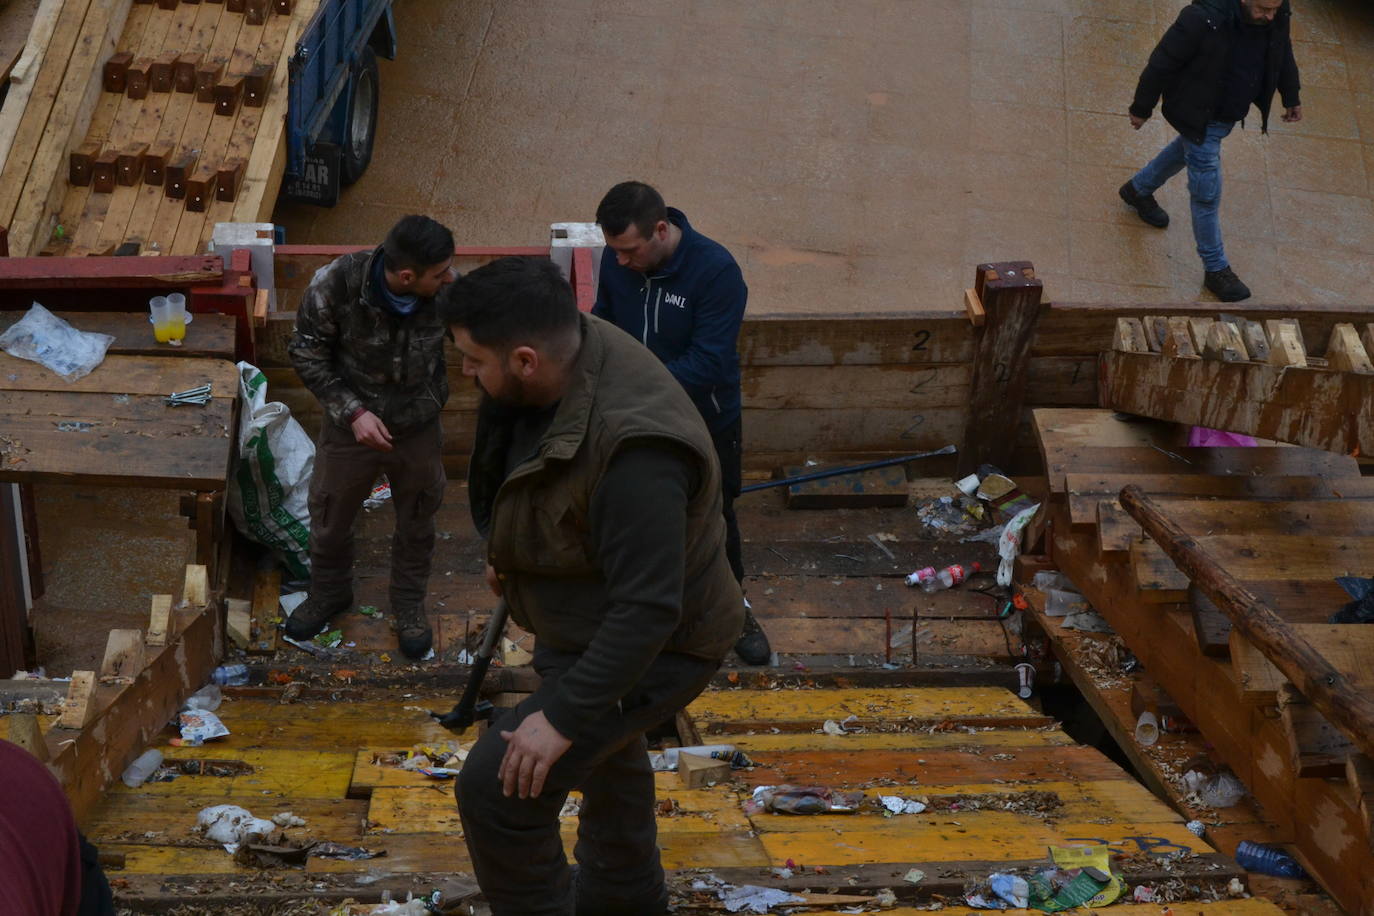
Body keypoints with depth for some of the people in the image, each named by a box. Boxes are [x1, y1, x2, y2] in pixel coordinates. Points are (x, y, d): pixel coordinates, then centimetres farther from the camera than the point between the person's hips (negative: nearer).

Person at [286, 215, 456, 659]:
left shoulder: (448, 290, -24)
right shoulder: (337, 284, -30)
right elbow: (306, 354, -16)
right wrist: (352, 412, -23)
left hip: (419, 429, 1)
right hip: (351, 424, -1)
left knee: (416, 521, 21)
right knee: (330, 516, 21)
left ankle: (409, 605, 47)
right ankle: (330, 592, 50)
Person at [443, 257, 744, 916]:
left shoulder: (633, 450, -40)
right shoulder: (570, 352, -14)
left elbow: (647, 610, -37)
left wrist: (564, 717, -32)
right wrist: (504, 551, 18)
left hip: (646, 648, -10)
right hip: (584, 615, 10)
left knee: (497, 789, -16)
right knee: (606, 757, 32)